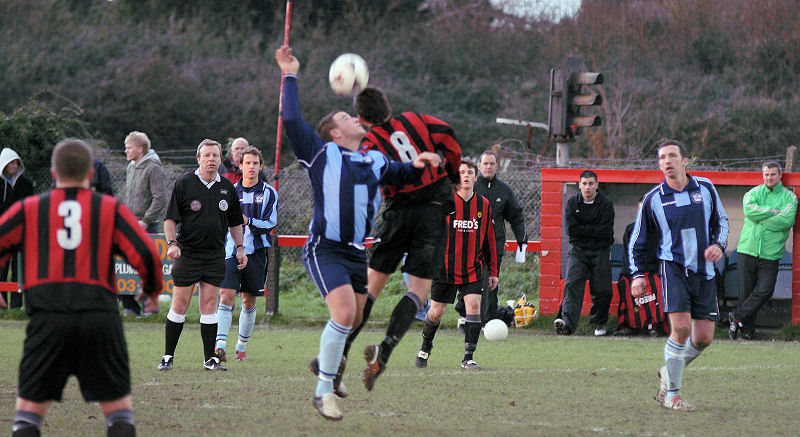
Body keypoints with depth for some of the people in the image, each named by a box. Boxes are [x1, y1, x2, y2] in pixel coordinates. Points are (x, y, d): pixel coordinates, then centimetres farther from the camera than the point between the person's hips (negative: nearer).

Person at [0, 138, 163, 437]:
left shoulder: (27, 209, 14)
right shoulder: (111, 209, 12)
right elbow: (146, 255, 2)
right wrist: (153, 289, 21)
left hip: (48, 319, 0)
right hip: (101, 315, 0)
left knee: (30, 408, 7)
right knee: (118, 406, 11)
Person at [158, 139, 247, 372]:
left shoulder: (227, 187, 8)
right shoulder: (184, 183, -3)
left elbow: (235, 222, 20)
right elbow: (170, 217, -3)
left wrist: (239, 248, 14)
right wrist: (172, 243, -16)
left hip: (215, 255, 3)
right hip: (187, 253, -3)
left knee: (210, 305, 1)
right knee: (180, 304, -3)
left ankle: (210, 358, 5)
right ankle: (168, 356, 4)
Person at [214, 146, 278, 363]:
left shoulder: (268, 193, 2)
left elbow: (271, 224, -5)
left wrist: (249, 221, -20)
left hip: (256, 253, 0)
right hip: (231, 252, 0)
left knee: (249, 303, 8)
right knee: (226, 297, -15)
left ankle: (241, 347, 23)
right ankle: (220, 346, -24)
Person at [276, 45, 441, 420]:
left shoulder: (376, 161, 15)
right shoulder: (321, 154, -1)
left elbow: (403, 176, 28)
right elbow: (292, 120, -9)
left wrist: (418, 165, 6)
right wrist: (290, 76, -4)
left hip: (358, 252, 7)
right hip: (325, 250, -7)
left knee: (355, 318, 12)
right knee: (344, 313, -21)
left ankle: (325, 362, 42)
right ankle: (323, 391, -11)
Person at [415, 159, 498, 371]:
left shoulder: (483, 205, 6)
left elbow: (489, 240, 12)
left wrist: (493, 271, 13)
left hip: (473, 270, 2)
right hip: (445, 269, -2)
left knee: (474, 306, -14)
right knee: (436, 312, 3)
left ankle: (468, 358, -8)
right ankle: (425, 348, 32)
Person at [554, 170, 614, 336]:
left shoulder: (606, 204, -2)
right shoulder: (572, 203, 3)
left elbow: (606, 231, -10)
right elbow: (571, 229, -7)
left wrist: (584, 230, -10)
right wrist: (594, 229, -10)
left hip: (600, 251, 0)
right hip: (578, 250, 0)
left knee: (601, 290, -1)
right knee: (572, 285, -15)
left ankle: (599, 322, 20)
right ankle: (566, 322, -28)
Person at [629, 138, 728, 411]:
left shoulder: (705, 188, 5)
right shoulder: (653, 199, -1)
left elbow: (721, 221, 19)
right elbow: (637, 240, 9)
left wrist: (719, 245, -1)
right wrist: (637, 274, 0)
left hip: (704, 271, 3)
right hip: (673, 268, -3)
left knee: (704, 337, 1)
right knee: (681, 327, -19)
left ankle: (669, 373, 27)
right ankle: (671, 395, -9)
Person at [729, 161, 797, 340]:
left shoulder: (789, 197, 6)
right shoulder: (754, 193, 11)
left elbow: (787, 220, -11)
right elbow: (749, 210, -11)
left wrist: (761, 219, -8)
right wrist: (773, 212, -13)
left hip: (770, 255, -1)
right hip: (747, 250, 1)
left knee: (765, 291, -12)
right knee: (746, 291, 1)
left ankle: (737, 317, 1)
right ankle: (747, 330, 10)